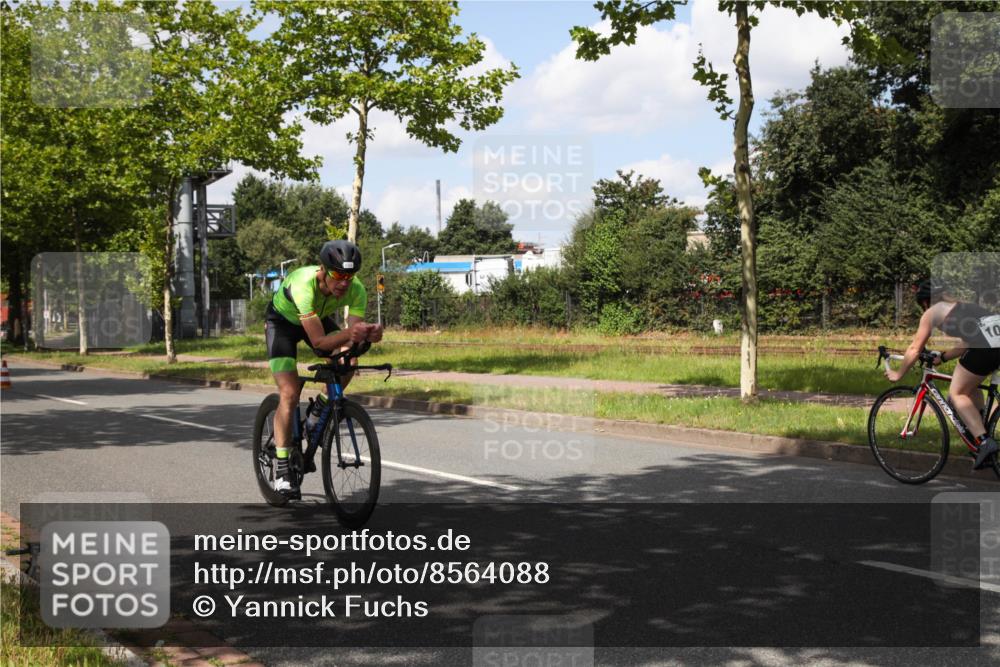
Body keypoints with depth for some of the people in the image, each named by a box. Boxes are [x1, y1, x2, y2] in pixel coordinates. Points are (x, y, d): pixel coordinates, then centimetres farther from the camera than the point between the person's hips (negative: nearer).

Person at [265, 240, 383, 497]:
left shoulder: (356, 290, -29)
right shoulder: (304, 284, -41)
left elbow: (352, 337, -30)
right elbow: (318, 341, -44)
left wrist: (369, 333, -52)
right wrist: (349, 334, -61)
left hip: (319, 317, 4)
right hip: (282, 320, -4)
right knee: (290, 394, -18)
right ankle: (281, 467, -8)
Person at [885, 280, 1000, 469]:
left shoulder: (931, 313, 16)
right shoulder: (961, 306, 35)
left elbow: (915, 349, 18)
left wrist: (898, 374, 29)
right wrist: (942, 357, 47)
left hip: (984, 347, -8)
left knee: (957, 393, 6)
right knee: (970, 387, 28)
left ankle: (984, 442, -6)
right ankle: (980, 431, 24)